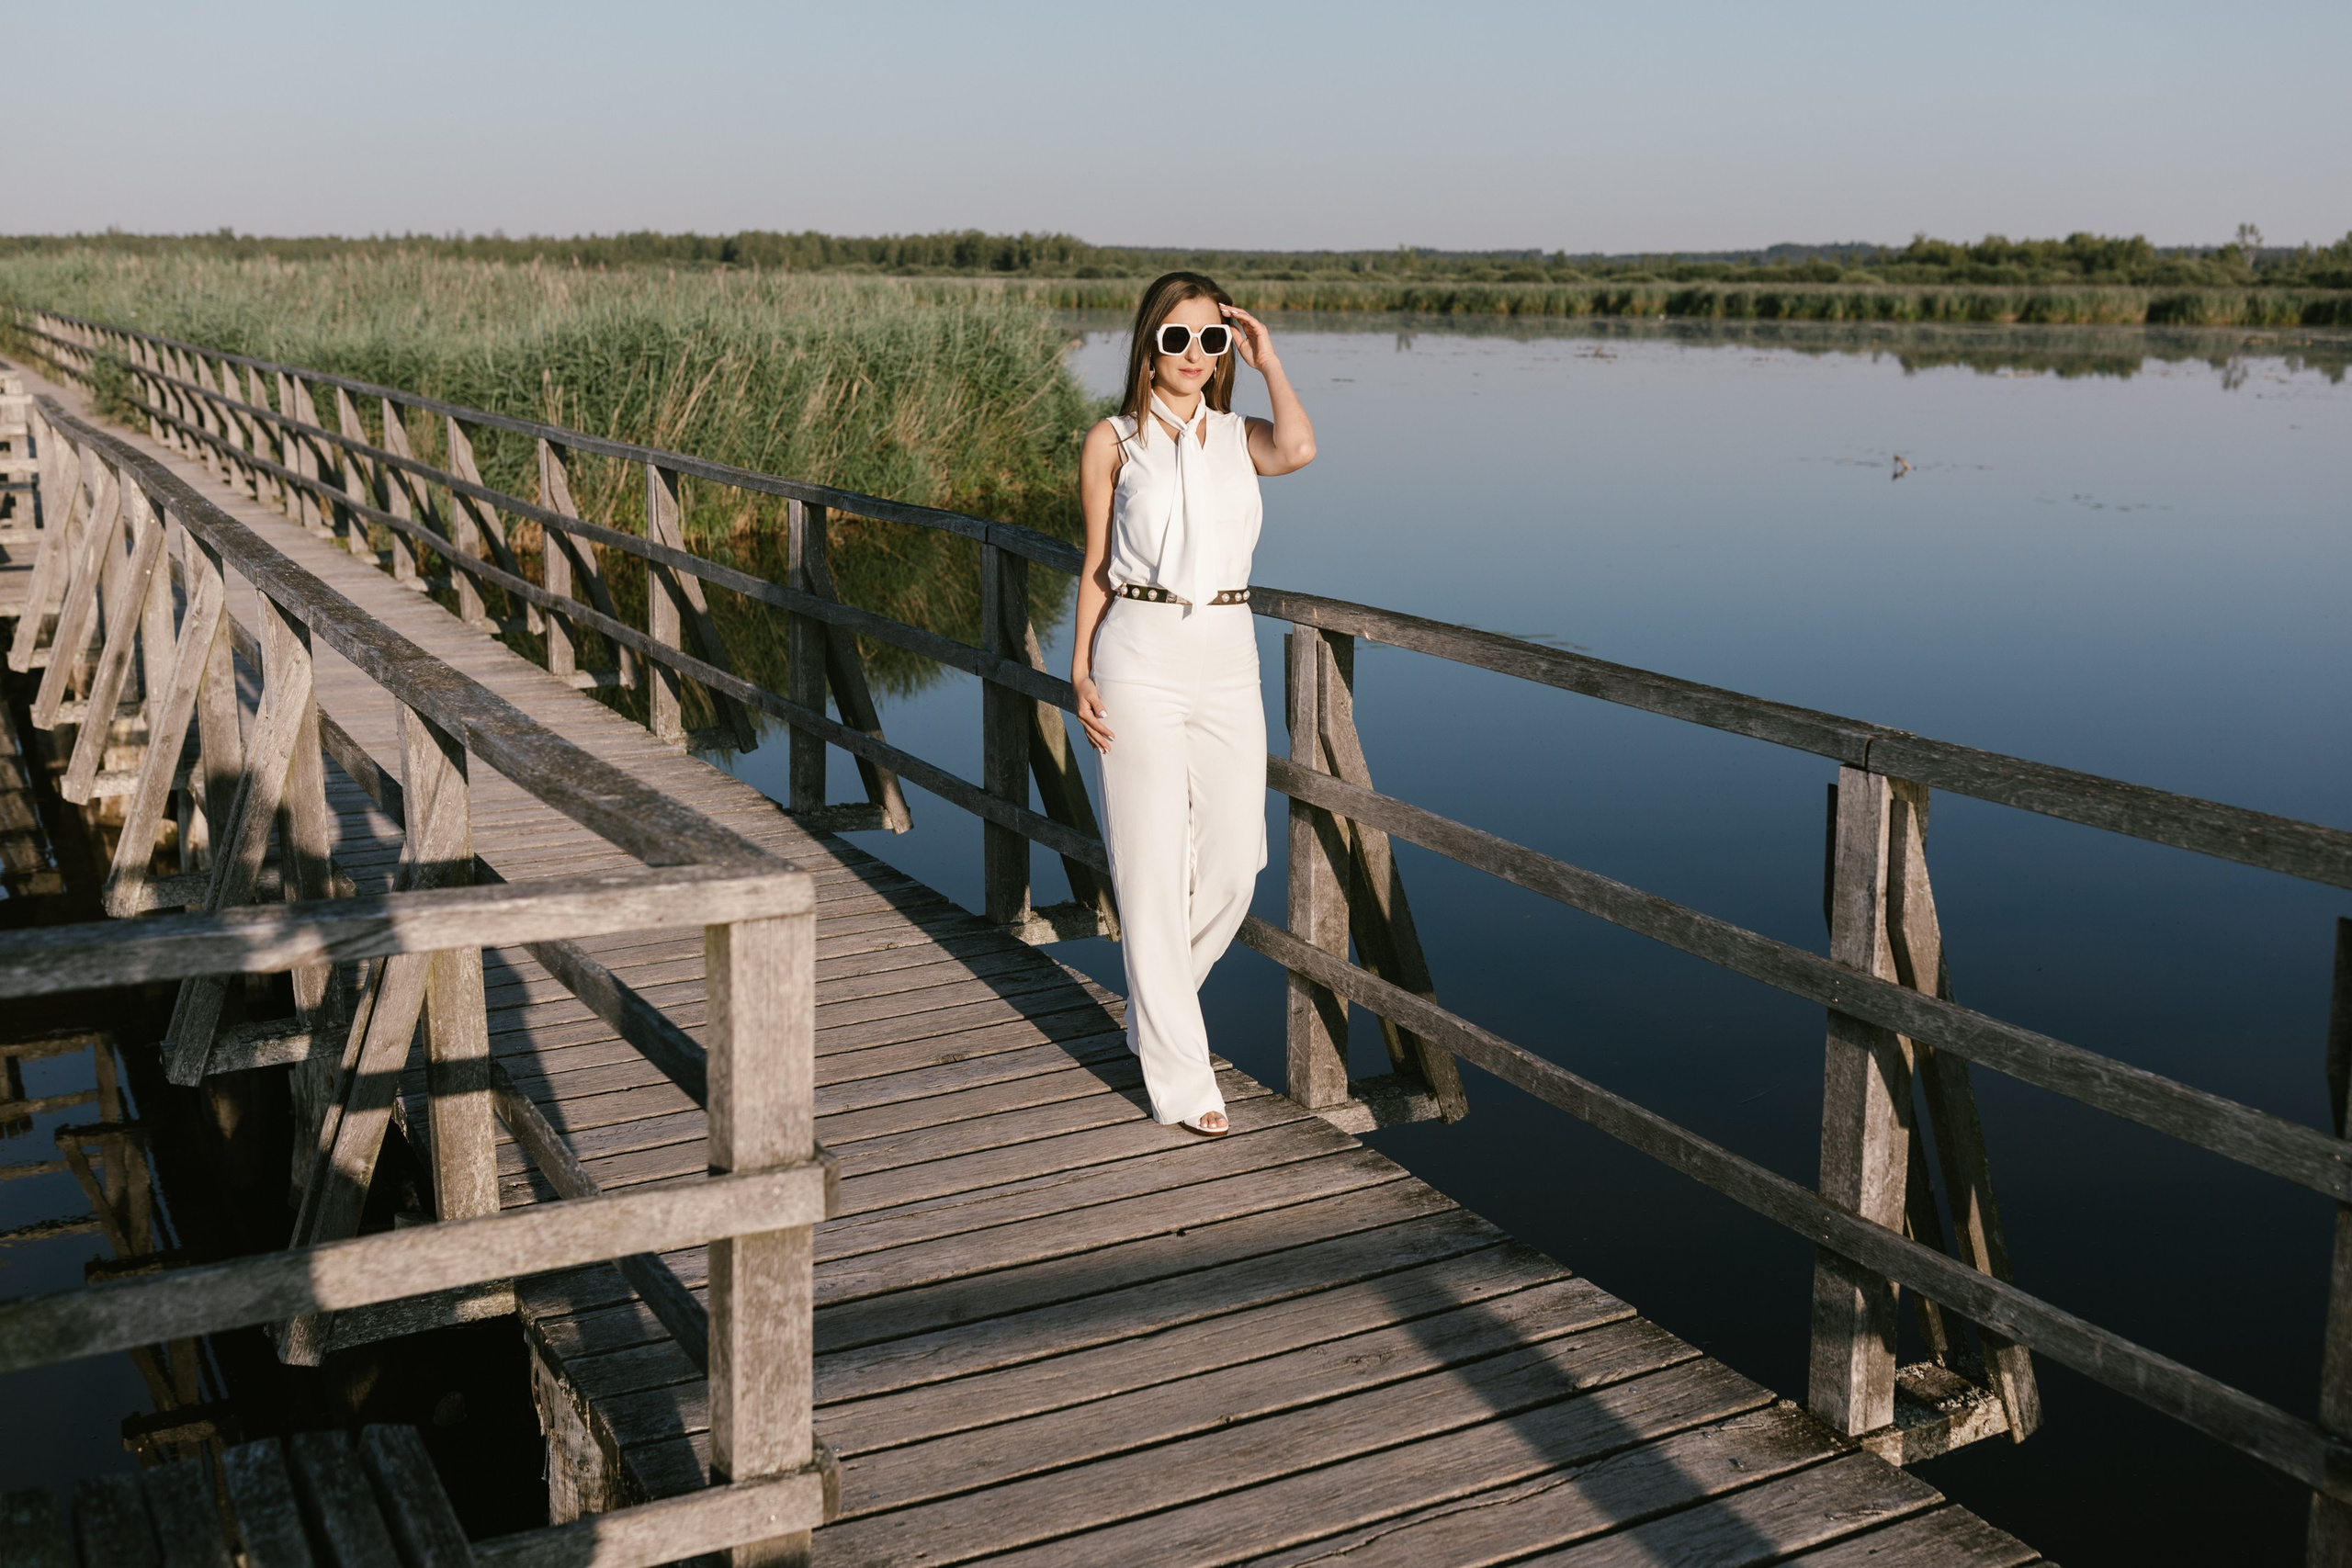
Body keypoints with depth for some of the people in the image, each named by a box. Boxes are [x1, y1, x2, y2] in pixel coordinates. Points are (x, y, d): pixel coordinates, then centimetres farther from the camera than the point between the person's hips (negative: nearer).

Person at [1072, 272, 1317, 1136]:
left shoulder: (1239, 437, 10)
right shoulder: (1113, 441, 3)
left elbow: (1299, 449, -14)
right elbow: (1096, 566, 5)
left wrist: (1267, 359, -3)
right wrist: (1080, 671, -3)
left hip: (1228, 660, 3)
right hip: (1139, 659, -3)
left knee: (1231, 867, 5)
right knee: (1153, 869, 0)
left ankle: (1158, 1008, 33)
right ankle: (1180, 1074, 8)